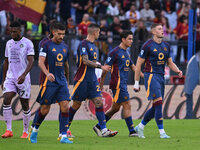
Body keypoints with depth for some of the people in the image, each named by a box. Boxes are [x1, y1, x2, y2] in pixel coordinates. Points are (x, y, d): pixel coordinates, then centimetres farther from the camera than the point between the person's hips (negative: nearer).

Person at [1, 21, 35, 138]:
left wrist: (24, 75, -28)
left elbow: (31, 61, -14)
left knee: (25, 105, 3)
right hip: (10, 77, 4)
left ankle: (26, 131, 16)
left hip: (23, 79, -4)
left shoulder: (28, 43, -6)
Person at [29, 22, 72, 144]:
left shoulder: (65, 47, 13)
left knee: (65, 106, -10)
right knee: (45, 109, 0)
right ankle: (35, 130, 25)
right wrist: (47, 73, -30)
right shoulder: (47, 45, -5)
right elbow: (41, 62, -14)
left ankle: (64, 136, -10)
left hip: (62, 82, 5)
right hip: (49, 82, -5)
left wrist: (67, 78, 26)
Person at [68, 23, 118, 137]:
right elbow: (85, 61, -22)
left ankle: (104, 130, -8)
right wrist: (101, 67, -22)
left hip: (92, 80, 8)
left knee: (99, 102, -3)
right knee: (76, 104, 0)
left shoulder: (93, 45, 15)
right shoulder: (84, 44, -12)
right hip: (82, 80, -8)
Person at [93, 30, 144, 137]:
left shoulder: (126, 53, 18)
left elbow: (133, 67, 25)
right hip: (118, 83, -9)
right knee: (127, 105, -10)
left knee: (115, 108, 11)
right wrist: (101, 83, -7)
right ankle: (131, 131, -8)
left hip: (123, 83, 9)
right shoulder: (115, 52, -10)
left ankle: (98, 126, 19)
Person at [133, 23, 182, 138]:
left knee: (156, 107, 7)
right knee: (158, 103, -15)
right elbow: (139, 64, -4)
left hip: (161, 77, 7)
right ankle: (162, 132, -13)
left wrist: (178, 71, -3)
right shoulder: (148, 46, -7)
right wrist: (136, 83, -5)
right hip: (151, 76, -7)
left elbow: (170, 63, 19)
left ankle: (140, 127, 23)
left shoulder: (166, 46, 13)